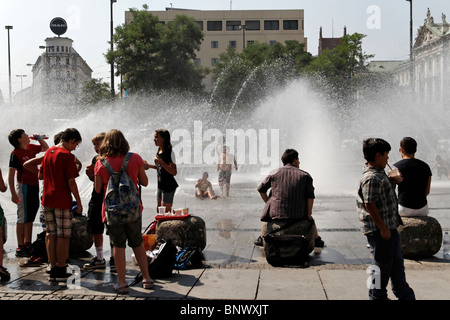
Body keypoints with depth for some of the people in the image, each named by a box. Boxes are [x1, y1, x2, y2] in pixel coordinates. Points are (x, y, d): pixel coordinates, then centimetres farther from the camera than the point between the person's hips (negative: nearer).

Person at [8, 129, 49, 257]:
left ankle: (27, 244, 25)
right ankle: (20, 248, 3)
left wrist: (39, 138, 9)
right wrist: (13, 194, -21)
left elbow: (45, 148, 27)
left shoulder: (30, 147, 7)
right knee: (23, 218, -3)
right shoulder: (15, 154, -13)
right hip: (24, 187, -8)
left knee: (30, 218, 14)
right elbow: (11, 175, -15)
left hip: (34, 186, 8)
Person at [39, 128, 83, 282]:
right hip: (62, 201, -7)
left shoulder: (48, 152, 10)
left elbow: (40, 175, 17)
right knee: (63, 237, 1)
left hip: (47, 199, 7)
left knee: (51, 236, 10)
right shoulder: (67, 155, -12)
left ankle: (53, 270, 14)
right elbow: (71, 182, -15)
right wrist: (79, 202, -8)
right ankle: (61, 271, 6)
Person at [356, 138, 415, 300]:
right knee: (382, 264, 2)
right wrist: (383, 228, -22)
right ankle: (377, 296, 17)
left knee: (396, 262, 19)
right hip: (379, 230, -11)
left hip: (389, 227, 11)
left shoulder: (379, 174, 13)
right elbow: (370, 205, -24)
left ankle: (405, 295, 32)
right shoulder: (371, 178, -21)